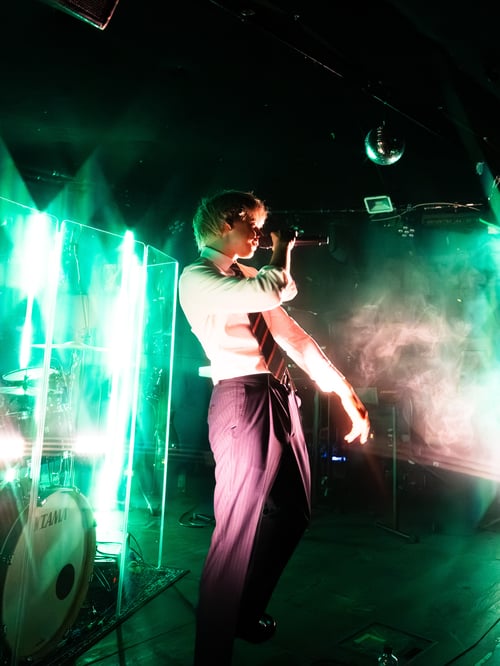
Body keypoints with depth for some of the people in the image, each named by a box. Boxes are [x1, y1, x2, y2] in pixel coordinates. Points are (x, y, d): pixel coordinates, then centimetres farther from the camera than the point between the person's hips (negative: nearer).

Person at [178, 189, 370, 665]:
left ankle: (248, 614, 39)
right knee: (239, 533, -5)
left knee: (291, 516, 17)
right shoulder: (196, 278, -4)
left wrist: (345, 391, 9)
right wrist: (281, 251, -1)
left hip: (279, 398, 9)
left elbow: (292, 335, 15)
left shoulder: (250, 277, 21)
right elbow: (270, 292, -22)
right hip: (241, 401, -9)